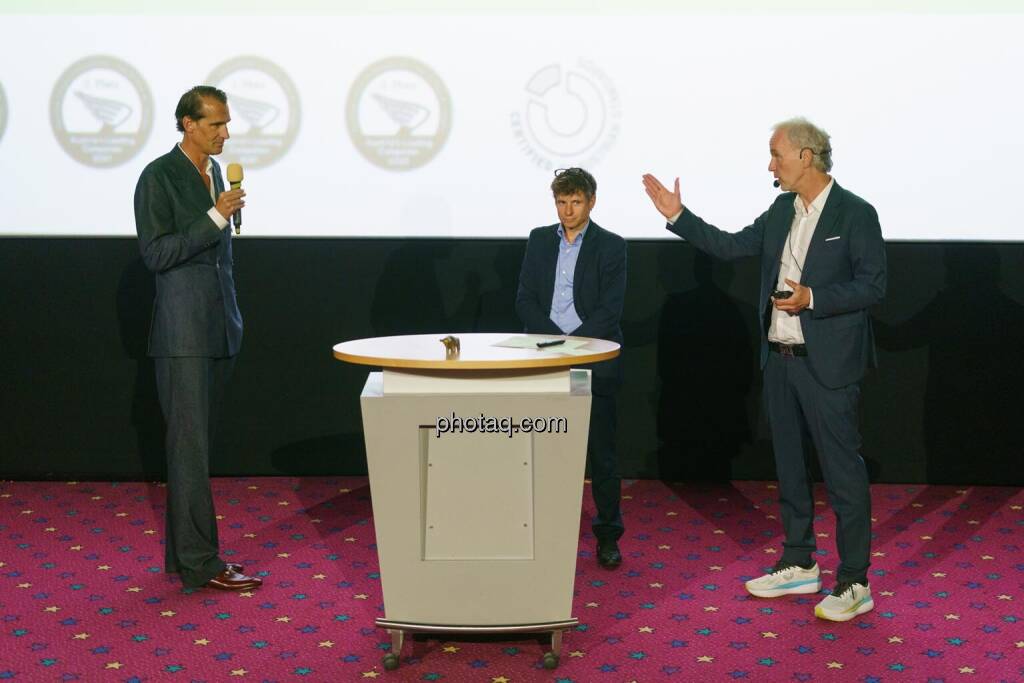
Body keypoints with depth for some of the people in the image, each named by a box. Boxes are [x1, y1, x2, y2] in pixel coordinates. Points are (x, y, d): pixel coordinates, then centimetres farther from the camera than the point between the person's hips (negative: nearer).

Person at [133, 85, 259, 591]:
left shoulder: (214, 171, 14)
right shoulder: (159, 177, -9)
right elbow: (156, 253, -15)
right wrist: (216, 217, -19)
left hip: (219, 328, 8)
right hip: (183, 331, -8)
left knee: (197, 443, 11)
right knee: (190, 445, -6)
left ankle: (185, 553, 18)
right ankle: (199, 564, -2)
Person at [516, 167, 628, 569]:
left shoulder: (610, 246, 1)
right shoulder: (539, 240, 10)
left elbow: (610, 309, -7)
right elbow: (524, 300, 5)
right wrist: (554, 340, -8)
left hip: (595, 363, -2)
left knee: (602, 452, 2)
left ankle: (608, 536, 12)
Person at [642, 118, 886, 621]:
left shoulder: (855, 214, -10)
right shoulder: (781, 212, 10)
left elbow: (873, 284, -13)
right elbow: (730, 245, 13)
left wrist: (812, 298, -23)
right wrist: (677, 215, 8)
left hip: (827, 363, -8)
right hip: (780, 359, 8)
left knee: (842, 470, -1)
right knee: (788, 465, 15)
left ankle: (855, 583, 8)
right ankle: (799, 564, 29)